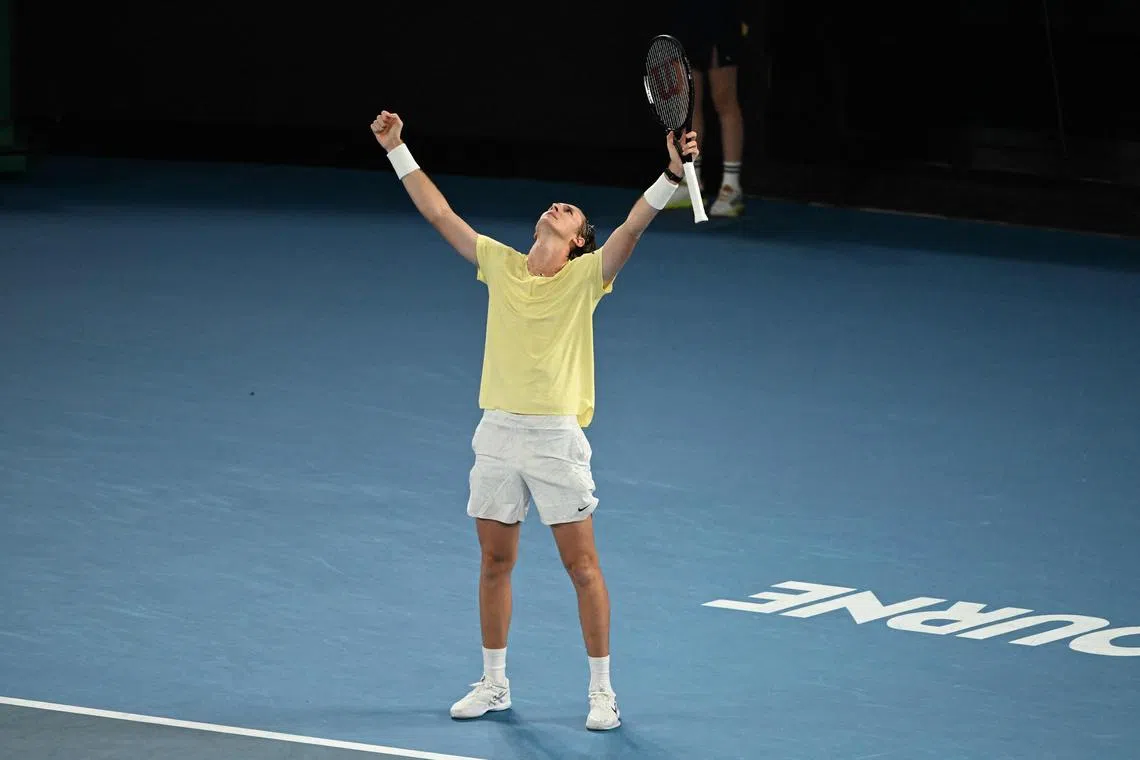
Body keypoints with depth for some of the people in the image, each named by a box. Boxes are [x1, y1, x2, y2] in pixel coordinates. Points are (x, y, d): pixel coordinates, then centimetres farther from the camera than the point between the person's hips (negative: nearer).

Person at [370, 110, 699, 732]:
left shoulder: (585, 276, -3)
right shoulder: (500, 265, 8)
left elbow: (633, 225, -17)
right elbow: (438, 213, 12)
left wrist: (671, 175, -32)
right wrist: (396, 149, 11)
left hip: (555, 436, -4)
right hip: (497, 433, 4)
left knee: (581, 564, -2)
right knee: (495, 562, 11)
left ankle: (601, 691, 5)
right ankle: (493, 684, 23)